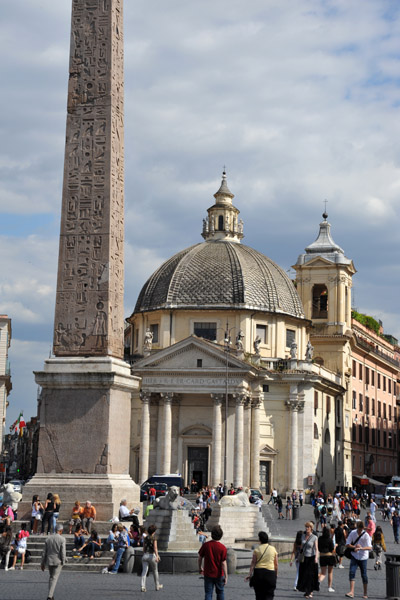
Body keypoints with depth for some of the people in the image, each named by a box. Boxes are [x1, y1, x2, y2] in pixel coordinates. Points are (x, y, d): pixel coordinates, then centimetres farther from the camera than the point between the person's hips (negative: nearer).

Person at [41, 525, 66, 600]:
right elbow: (63, 552, -14)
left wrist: (42, 563, 11)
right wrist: (63, 562, -4)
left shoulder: (48, 539, 4)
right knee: (54, 578, -3)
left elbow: (44, 552, 6)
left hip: (49, 561, 5)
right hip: (58, 561, -5)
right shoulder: (62, 539, -9)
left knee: (51, 577, 21)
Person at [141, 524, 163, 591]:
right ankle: (157, 586, 27)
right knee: (155, 571, 14)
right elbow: (155, 548, -18)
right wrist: (157, 556, -26)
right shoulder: (154, 539, -8)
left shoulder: (145, 538, 7)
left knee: (144, 571, -2)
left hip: (145, 555, 4)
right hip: (152, 555, -4)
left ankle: (143, 586, -17)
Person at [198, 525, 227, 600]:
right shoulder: (222, 548, -14)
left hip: (208, 574, 1)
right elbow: (223, 563, -15)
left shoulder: (206, 545, -8)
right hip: (219, 574, -1)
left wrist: (200, 568, 19)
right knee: (220, 592, 17)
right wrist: (226, 576, -9)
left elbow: (200, 557, 1)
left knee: (208, 594, 4)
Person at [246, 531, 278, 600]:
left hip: (258, 572, 0)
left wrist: (250, 573, -3)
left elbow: (253, 563, -4)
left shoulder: (257, 550, -1)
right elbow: (276, 564, 4)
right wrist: (276, 574, 15)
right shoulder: (273, 549, 3)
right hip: (270, 572, 0)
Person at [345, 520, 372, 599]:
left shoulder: (366, 535, -10)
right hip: (354, 556, 2)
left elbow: (369, 547, -18)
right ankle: (351, 592, -18)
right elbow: (347, 544, -1)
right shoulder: (352, 533, -2)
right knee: (352, 572, -15)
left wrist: (361, 548, -36)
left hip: (363, 557, -2)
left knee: (364, 575, 4)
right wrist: (354, 547, -20)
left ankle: (365, 593, 19)